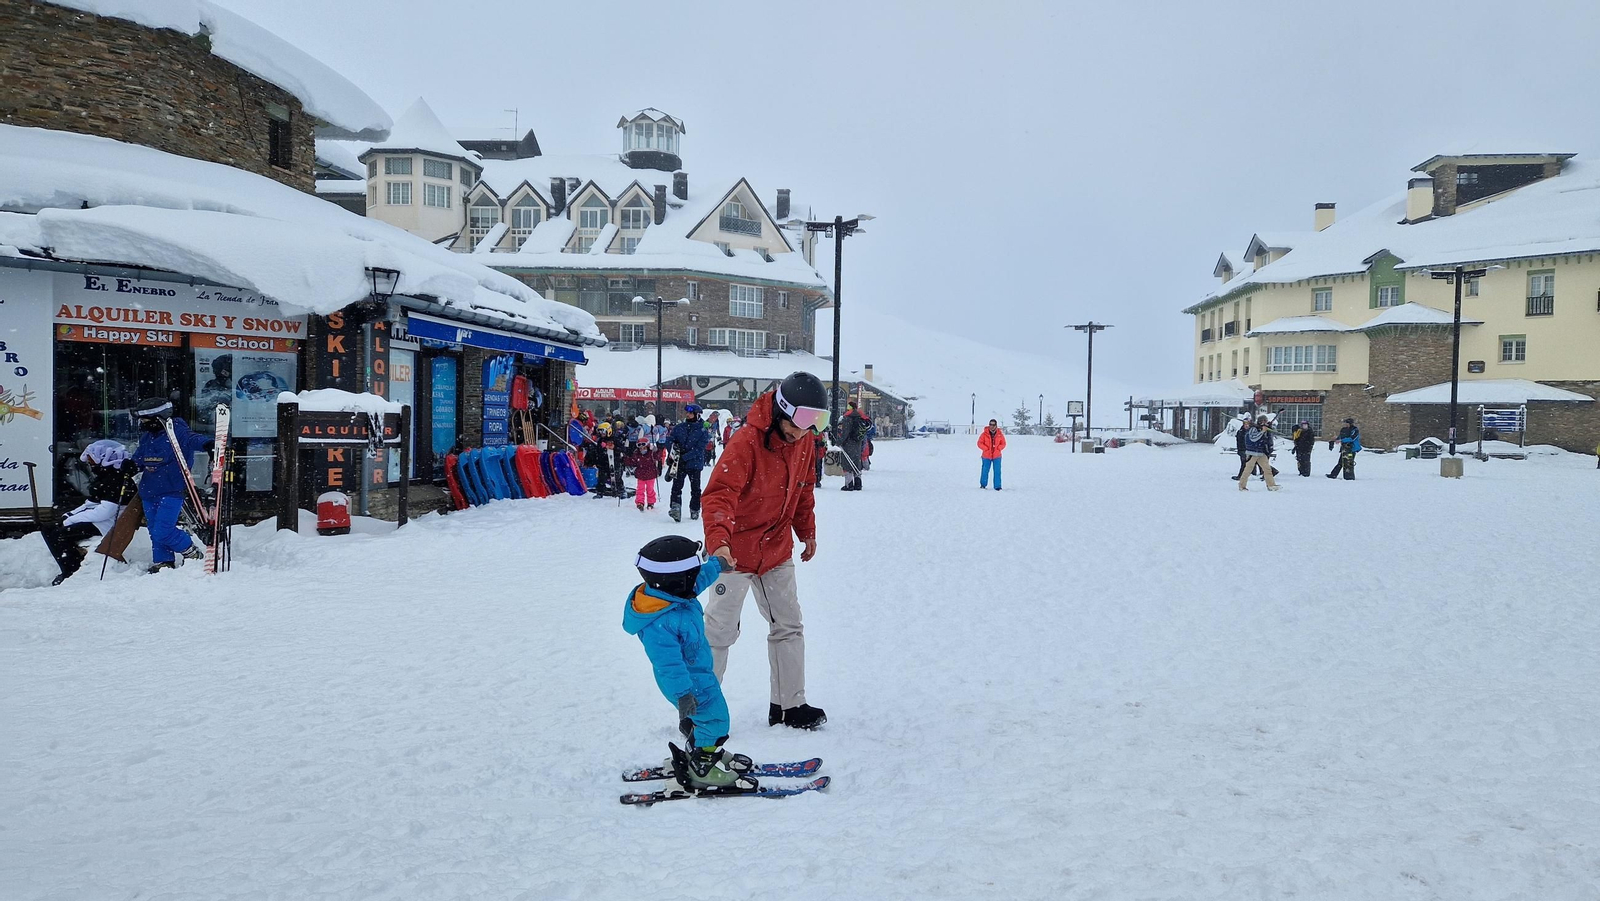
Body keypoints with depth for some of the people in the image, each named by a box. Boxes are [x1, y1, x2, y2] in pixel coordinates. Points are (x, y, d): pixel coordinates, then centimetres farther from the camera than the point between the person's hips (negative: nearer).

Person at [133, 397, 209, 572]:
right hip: (149, 492, 8)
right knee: (155, 533, 12)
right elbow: (138, 458, 25)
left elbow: (192, 439, -30)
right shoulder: (146, 438, 14)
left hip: (172, 491, -8)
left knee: (162, 532, -13)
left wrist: (207, 444, -53)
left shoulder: (177, 432, -11)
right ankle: (163, 564, 24)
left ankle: (192, 552, 8)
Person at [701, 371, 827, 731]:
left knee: (789, 627, 11)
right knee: (720, 631, 1)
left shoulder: (804, 442, -2)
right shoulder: (746, 442, -25)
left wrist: (807, 532, 19)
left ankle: (789, 705, 22)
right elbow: (719, 495, -33)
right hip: (734, 551, -7)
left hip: (777, 551, 7)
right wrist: (718, 541, -47)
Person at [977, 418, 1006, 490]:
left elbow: (1003, 444, 9)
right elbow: (980, 443, -2)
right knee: (985, 471, 6)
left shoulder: (1000, 434, 1)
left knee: (997, 471, -3)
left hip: (997, 456, 1)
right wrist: (986, 448, -13)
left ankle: (997, 486, 3)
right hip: (986, 456, -1)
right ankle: (983, 485, 23)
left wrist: (998, 448, -9)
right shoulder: (984, 434, -4)